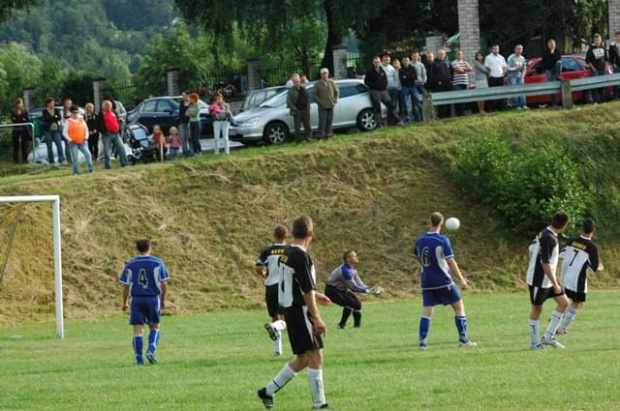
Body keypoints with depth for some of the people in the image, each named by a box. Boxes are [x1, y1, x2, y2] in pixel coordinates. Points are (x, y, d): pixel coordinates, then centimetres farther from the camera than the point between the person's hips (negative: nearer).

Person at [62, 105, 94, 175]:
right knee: (74, 158, -4)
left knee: (87, 154, -12)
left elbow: (86, 129, 16)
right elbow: (64, 132, -1)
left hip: (82, 142, 3)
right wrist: (69, 139, -10)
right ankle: (76, 172, 4)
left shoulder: (82, 120, 11)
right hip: (73, 142, -3)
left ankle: (91, 169, -6)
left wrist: (86, 138, 3)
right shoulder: (68, 121, -1)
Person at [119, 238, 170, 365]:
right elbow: (164, 284, -2)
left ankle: (139, 359, -1)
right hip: (153, 299, -1)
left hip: (137, 300, 1)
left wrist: (124, 303, 13)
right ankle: (151, 350, -7)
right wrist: (163, 299, 10)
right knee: (155, 327, 15)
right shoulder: (158, 263, -3)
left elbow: (126, 286, 3)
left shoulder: (130, 264, 1)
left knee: (137, 330, 3)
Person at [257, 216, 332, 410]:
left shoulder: (287, 253, 11)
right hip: (300, 310, -9)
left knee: (303, 359, 15)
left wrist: (315, 296, 34)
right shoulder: (301, 256, -18)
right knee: (315, 356, -7)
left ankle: (268, 391, 19)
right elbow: (307, 291, -20)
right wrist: (317, 318, -18)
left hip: (290, 309, 9)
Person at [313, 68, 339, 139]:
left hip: (331, 106, 3)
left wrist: (335, 101, 2)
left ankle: (328, 133, 15)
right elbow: (315, 95, 0)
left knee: (329, 120, 6)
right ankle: (321, 135, -3)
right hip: (322, 106, -3)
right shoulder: (317, 84, -1)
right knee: (322, 121, -7)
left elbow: (337, 92, 14)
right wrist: (319, 102, -10)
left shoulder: (332, 83, 7)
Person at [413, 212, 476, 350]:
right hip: (443, 281, -4)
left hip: (427, 283, 4)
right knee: (459, 307, 9)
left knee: (427, 312, 4)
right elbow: (450, 261, -15)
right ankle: (463, 339, 6)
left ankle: (422, 341, -8)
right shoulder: (443, 240, -12)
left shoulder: (420, 240, 4)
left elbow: (417, 257, 21)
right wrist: (461, 280, -10)